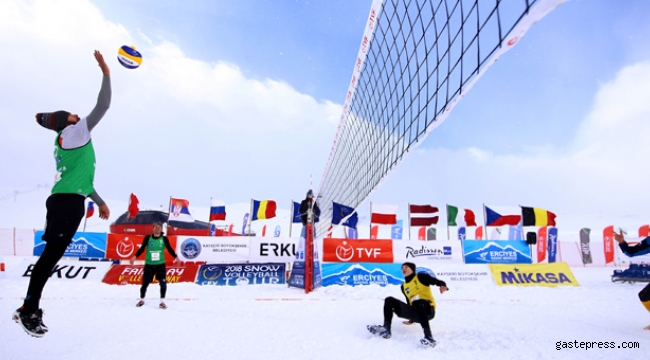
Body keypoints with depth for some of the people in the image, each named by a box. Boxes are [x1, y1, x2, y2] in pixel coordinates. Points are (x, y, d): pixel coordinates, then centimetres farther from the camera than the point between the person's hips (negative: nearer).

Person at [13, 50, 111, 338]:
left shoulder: (65, 143, 23)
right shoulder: (74, 132, -2)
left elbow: (81, 177, 28)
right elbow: (102, 106, -11)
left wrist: (100, 202, 31)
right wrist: (105, 73, -4)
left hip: (63, 200, 9)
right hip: (69, 202, -9)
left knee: (51, 255, 12)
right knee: (52, 255, -7)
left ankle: (29, 310, 19)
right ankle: (29, 312, -1)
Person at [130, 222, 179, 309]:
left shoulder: (164, 239, -1)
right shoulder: (147, 238, -2)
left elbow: (169, 249, 3)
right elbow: (142, 248, 0)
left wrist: (176, 257, -5)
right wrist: (135, 256, -11)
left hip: (160, 264, 0)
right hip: (149, 264, 0)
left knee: (163, 283, -6)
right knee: (145, 283, 7)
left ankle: (162, 301, 9)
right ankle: (142, 300, 33)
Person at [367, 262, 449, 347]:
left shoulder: (421, 277, 7)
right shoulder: (403, 286, 23)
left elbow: (436, 281, -5)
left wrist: (443, 286, -27)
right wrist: (411, 320, 27)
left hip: (428, 310, -6)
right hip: (415, 313, 6)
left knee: (417, 301, -40)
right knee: (389, 300, -7)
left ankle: (428, 336, -48)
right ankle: (386, 329, -23)